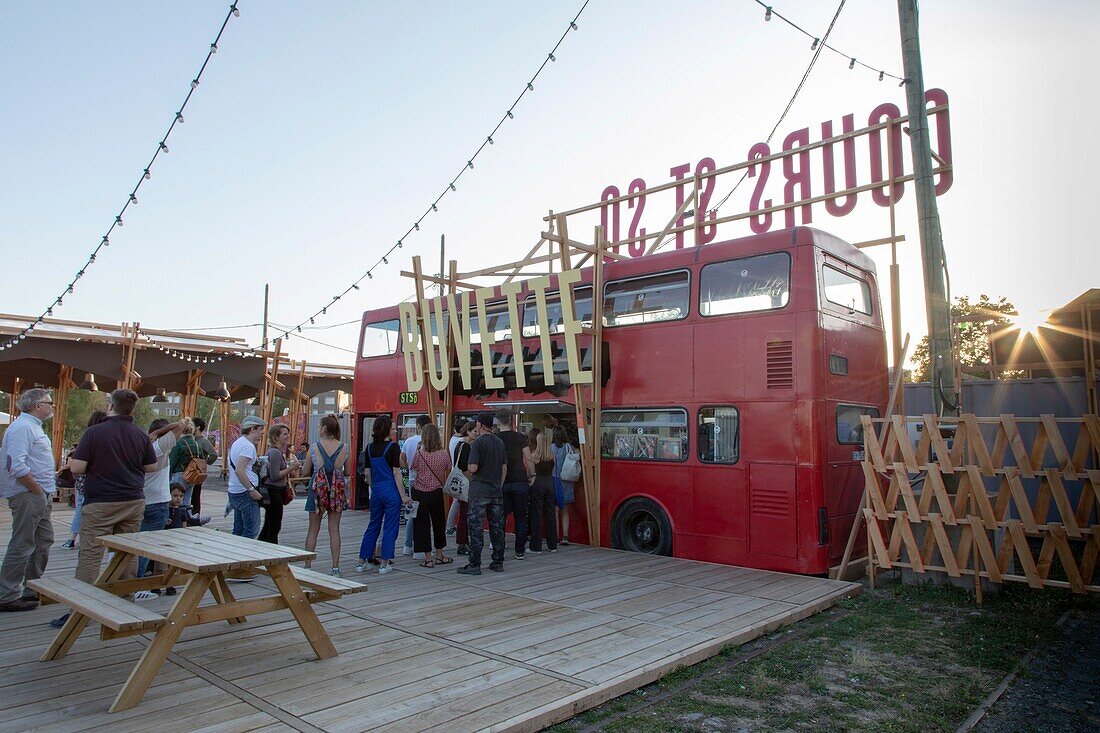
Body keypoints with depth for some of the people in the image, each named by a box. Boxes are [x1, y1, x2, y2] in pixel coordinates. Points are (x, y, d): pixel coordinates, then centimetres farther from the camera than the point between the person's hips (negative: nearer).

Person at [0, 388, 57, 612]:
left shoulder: (33, 426, 18)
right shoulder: (22, 427, -16)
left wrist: (49, 485, 15)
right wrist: (38, 489, -19)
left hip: (41, 495, 11)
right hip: (28, 495, -11)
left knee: (43, 542, 17)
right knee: (22, 546, -5)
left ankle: (33, 589, 28)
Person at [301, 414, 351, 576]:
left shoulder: (314, 448, -7)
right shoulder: (344, 448, -4)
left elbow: (305, 472, 0)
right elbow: (347, 472, 5)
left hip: (318, 489, -1)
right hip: (337, 490, 1)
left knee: (313, 530, 11)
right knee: (334, 529, 8)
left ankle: (307, 565, 15)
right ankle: (335, 567, 9)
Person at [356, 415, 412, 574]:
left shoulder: (370, 448, 6)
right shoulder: (392, 447, -11)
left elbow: (368, 473, 10)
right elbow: (396, 473, -12)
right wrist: (403, 495, -9)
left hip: (376, 490, 6)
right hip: (391, 490, -6)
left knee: (373, 525, 16)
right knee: (390, 527, 4)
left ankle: (361, 561, 20)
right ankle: (384, 564, 7)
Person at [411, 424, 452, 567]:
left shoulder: (419, 453, -12)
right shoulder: (444, 454, -6)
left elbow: (413, 469, 1)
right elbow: (448, 473, 5)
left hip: (420, 492, -2)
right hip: (437, 492, 2)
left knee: (422, 524, 7)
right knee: (439, 523, 17)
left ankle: (428, 558, 8)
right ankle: (439, 555, 28)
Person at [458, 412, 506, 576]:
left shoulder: (478, 443, -11)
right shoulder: (500, 443, 10)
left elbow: (473, 468, -17)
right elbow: (504, 468, 13)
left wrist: (467, 468, 5)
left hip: (479, 491, -6)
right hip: (497, 491, 6)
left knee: (476, 527, -1)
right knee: (497, 527, 10)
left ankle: (474, 565, 0)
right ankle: (498, 563, 16)